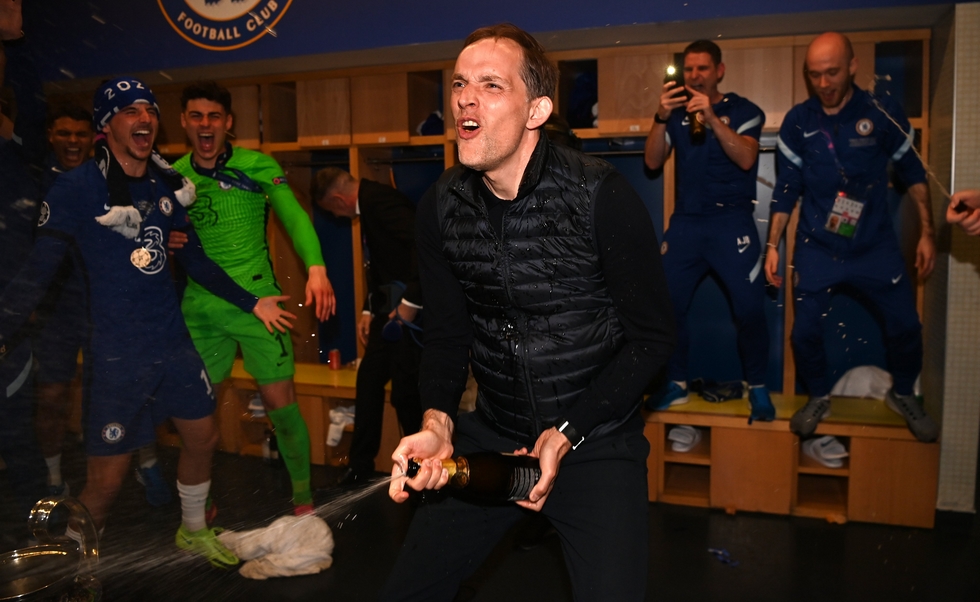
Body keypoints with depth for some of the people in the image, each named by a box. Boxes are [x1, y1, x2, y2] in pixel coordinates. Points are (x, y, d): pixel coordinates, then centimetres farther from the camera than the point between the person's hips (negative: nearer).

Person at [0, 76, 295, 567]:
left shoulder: (166, 185, 5)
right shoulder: (77, 188, -11)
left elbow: (194, 260, 13)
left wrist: (251, 303, 11)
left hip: (174, 342, 6)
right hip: (117, 355, -6)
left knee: (202, 436, 16)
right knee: (106, 479, 0)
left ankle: (193, 531, 42)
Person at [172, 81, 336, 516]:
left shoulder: (258, 166, 0)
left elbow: (294, 216, -6)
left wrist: (316, 268, -20)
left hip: (255, 297, -3)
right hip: (198, 304, 3)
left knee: (280, 399, -3)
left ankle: (302, 493, 14)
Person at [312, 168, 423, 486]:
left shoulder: (380, 199, -18)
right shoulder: (368, 204, 14)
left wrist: (410, 303, -24)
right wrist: (369, 310, 15)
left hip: (414, 307, -10)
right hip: (392, 306, 10)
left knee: (405, 389, -3)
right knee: (369, 378, 12)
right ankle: (360, 464, 26)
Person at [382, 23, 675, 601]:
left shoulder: (601, 195, -17)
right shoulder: (441, 206, -4)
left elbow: (654, 336, -11)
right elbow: (448, 332, 5)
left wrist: (566, 436, -16)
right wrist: (437, 423, -14)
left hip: (594, 441, -3)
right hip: (491, 437, 4)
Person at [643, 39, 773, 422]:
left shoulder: (743, 110, 2)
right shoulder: (677, 113, 11)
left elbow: (745, 159, -15)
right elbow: (653, 162, 1)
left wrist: (712, 118, -25)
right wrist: (661, 118, -14)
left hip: (732, 221, -3)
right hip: (686, 221, 3)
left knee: (750, 308, -6)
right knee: (666, 304, 3)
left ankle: (757, 387, 12)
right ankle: (676, 383, 18)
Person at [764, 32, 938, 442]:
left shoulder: (883, 113, -6)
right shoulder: (797, 122, -4)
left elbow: (912, 172, 4)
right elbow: (786, 188, 2)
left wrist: (927, 232, 1)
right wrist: (772, 245, -1)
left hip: (876, 245, 0)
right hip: (816, 249, 0)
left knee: (905, 325, 1)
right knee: (805, 331, 0)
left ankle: (902, 394, 29)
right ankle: (819, 397, 27)